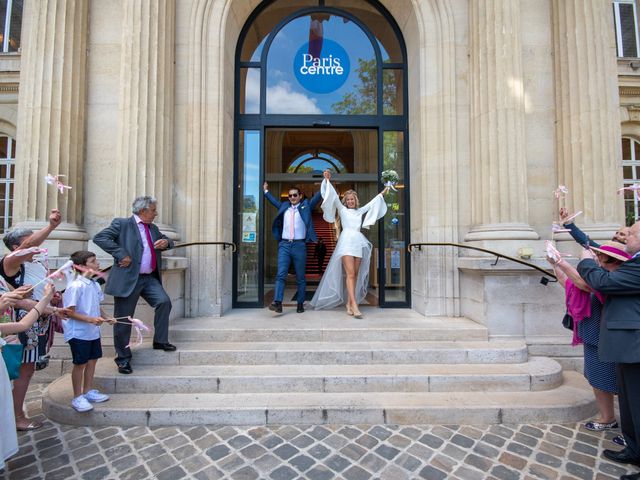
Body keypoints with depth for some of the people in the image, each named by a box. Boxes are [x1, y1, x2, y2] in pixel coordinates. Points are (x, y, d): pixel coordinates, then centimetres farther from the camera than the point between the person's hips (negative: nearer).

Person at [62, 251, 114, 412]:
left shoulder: (94, 285, 4)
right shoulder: (75, 286, -20)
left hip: (93, 331, 8)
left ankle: (88, 391, 32)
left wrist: (106, 318, 1)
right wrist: (90, 319, -27)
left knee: (92, 360, 16)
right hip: (78, 333, -8)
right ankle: (77, 397, 20)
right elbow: (70, 312, -20)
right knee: (80, 363, 4)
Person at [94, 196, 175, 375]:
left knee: (164, 301, -15)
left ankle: (160, 341, 4)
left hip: (150, 278, 5)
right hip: (128, 279, -5)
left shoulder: (153, 229, 17)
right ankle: (123, 358, 19)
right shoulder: (122, 224, -2)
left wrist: (166, 242, 2)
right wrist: (121, 254, -19)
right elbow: (99, 237, -11)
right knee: (123, 320, 4)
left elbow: (166, 240, 27)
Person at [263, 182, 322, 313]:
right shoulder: (284, 206, 18)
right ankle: (277, 303, -15)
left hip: (299, 245, -2)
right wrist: (266, 191, 41)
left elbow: (318, 196, 7)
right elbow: (274, 201, 34)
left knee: (300, 277, 4)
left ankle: (300, 304, 11)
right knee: (281, 274, -10)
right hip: (284, 245, 2)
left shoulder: (306, 205, 10)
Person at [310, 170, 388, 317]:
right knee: (350, 274, -14)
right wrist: (327, 180, -1)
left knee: (355, 274, 1)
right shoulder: (342, 209, 12)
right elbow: (334, 196, 4)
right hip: (346, 241, -5)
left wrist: (382, 193, 45)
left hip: (359, 243, 5)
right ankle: (354, 305, -18)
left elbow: (372, 203, 36)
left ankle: (349, 303, 8)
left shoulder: (360, 211, 24)